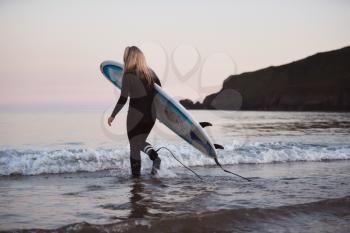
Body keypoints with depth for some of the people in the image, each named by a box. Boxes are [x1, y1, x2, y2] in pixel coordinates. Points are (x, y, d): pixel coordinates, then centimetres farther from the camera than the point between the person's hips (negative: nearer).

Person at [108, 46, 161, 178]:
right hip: (151, 115, 5)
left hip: (135, 116, -5)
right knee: (140, 142, 24)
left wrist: (113, 115, -5)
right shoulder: (150, 73, 4)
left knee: (134, 147, 9)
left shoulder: (128, 75, -12)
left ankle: (136, 176, 11)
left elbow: (123, 99, -15)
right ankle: (155, 156, -3)